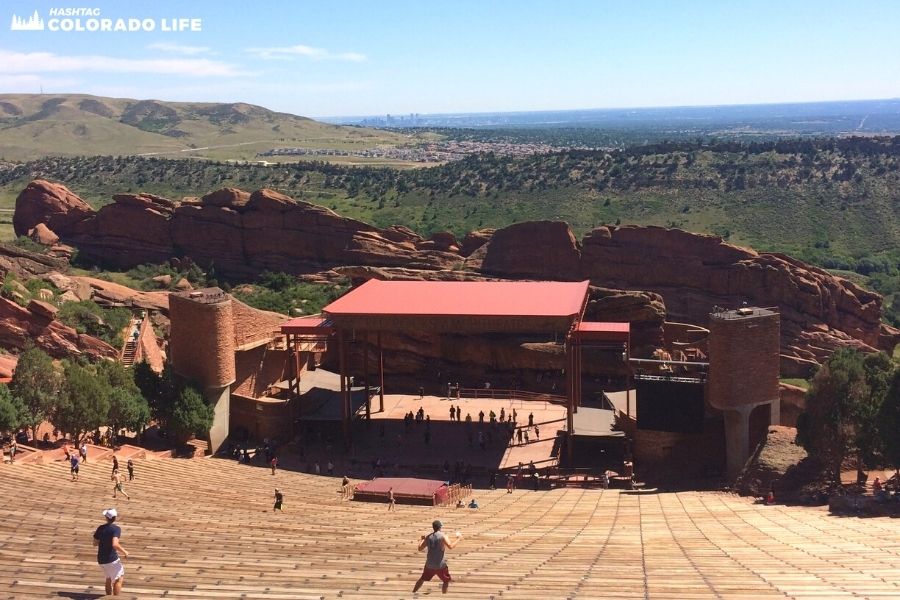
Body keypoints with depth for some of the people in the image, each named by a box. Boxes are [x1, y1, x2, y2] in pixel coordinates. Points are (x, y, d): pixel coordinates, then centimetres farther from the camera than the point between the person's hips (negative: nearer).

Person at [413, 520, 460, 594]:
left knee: (422, 579, 23)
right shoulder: (442, 536, -10)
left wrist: (422, 539, 25)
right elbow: (451, 546, -21)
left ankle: (412, 593, 30)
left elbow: (420, 549, 9)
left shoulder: (428, 537, 3)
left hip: (429, 564, 5)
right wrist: (458, 538, -9)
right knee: (446, 581, 13)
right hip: (440, 565, -5)